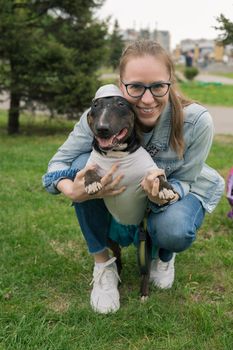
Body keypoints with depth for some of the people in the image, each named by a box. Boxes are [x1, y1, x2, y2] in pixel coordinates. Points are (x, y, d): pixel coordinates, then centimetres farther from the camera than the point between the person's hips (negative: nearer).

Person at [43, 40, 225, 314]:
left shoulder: (197, 121, -31)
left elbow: (183, 181, -18)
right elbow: (58, 164, -20)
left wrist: (164, 196, -43)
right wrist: (73, 191, -44)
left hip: (179, 189, -1)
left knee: (173, 232, -36)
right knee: (83, 164, -28)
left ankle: (165, 256, 6)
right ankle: (102, 263, -11)